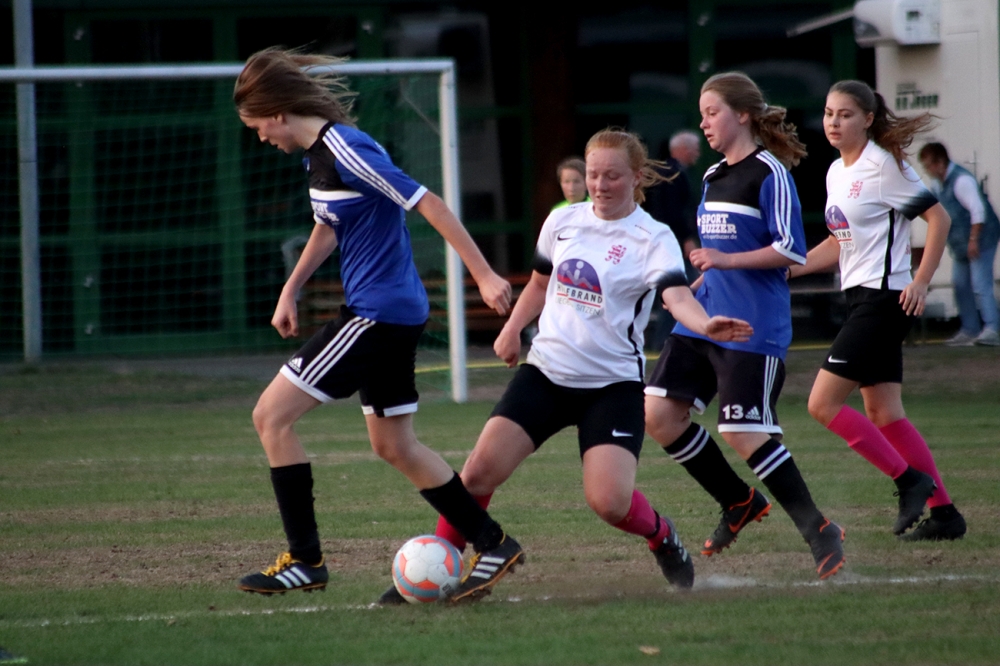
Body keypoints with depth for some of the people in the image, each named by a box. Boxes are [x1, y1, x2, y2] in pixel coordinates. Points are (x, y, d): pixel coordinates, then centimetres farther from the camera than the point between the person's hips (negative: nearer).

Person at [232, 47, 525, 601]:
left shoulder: (346, 151, -19)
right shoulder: (316, 153, 11)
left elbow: (429, 206, -20)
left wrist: (484, 276, -20)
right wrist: (290, 290, 23)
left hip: (380, 314, -10)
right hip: (386, 312, 10)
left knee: (271, 415, -7)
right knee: (393, 446, 16)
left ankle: (304, 561, -3)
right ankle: (492, 544, 20)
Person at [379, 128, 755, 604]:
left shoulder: (652, 239, -8)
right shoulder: (563, 222, 6)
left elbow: (677, 297, -26)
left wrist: (708, 325, -47)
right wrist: (511, 329, 8)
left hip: (613, 384, -4)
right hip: (546, 372, 4)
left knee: (609, 502, -17)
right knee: (479, 471, -11)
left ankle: (662, 538, 17)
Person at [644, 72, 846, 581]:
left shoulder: (768, 172, -9)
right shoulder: (713, 176, 17)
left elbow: (791, 250, -15)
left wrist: (724, 260, -20)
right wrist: (701, 279, 21)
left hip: (753, 327, -9)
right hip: (704, 320, 9)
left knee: (742, 433, -13)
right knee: (658, 413, -1)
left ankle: (817, 530, 0)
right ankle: (739, 502, 14)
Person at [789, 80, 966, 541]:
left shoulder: (884, 166, -12)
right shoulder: (837, 172, 13)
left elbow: (937, 217, -12)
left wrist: (921, 282, -17)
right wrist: (785, 269, 14)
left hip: (884, 298, -9)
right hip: (860, 297, 9)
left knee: (823, 404, -12)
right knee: (883, 414, 9)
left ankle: (910, 480, -5)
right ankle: (944, 513, 12)